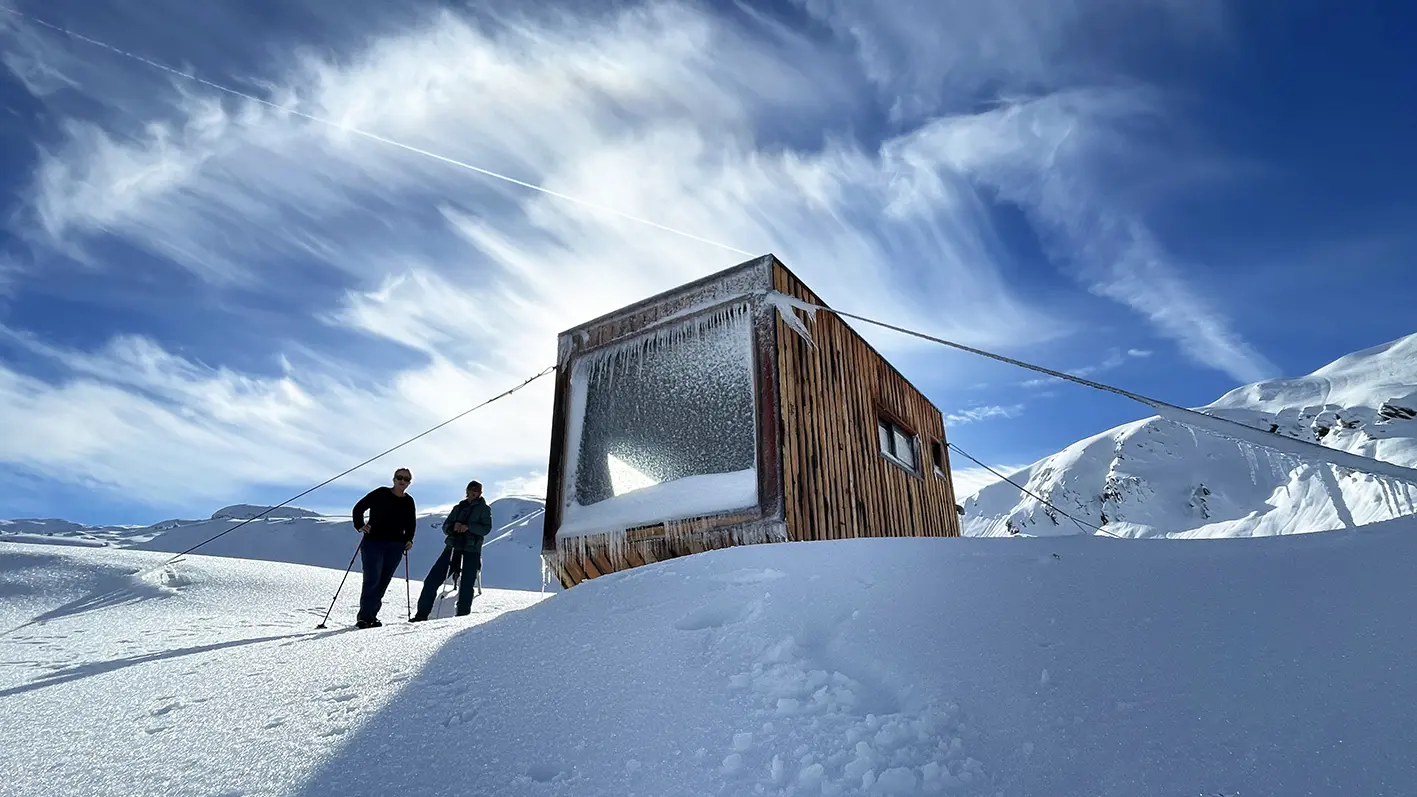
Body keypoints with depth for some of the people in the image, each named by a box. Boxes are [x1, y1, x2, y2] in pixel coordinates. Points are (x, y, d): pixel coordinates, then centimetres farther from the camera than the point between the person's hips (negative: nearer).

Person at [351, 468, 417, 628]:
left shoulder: (409, 502, 10)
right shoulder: (380, 493, -1)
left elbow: (411, 524, 21)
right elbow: (359, 508, 1)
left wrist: (408, 540, 8)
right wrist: (360, 525, -12)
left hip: (395, 546, 4)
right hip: (373, 542, -4)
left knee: (383, 581, 6)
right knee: (372, 579, -12)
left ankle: (372, 615, 15)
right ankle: (364, 616, -7)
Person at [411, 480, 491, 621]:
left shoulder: (483, 509, 7)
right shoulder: (458, 507, 19)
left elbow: (486, 528, -6)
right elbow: (445, 526, 14)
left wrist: (468, 527, -21)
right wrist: (454, 526, -9)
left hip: (471, 551, -4)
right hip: (453, 547, 4)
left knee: (466, 585, -6)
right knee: (432, 580, -2)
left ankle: (462, 615, 4)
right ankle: (422, 613, 4)